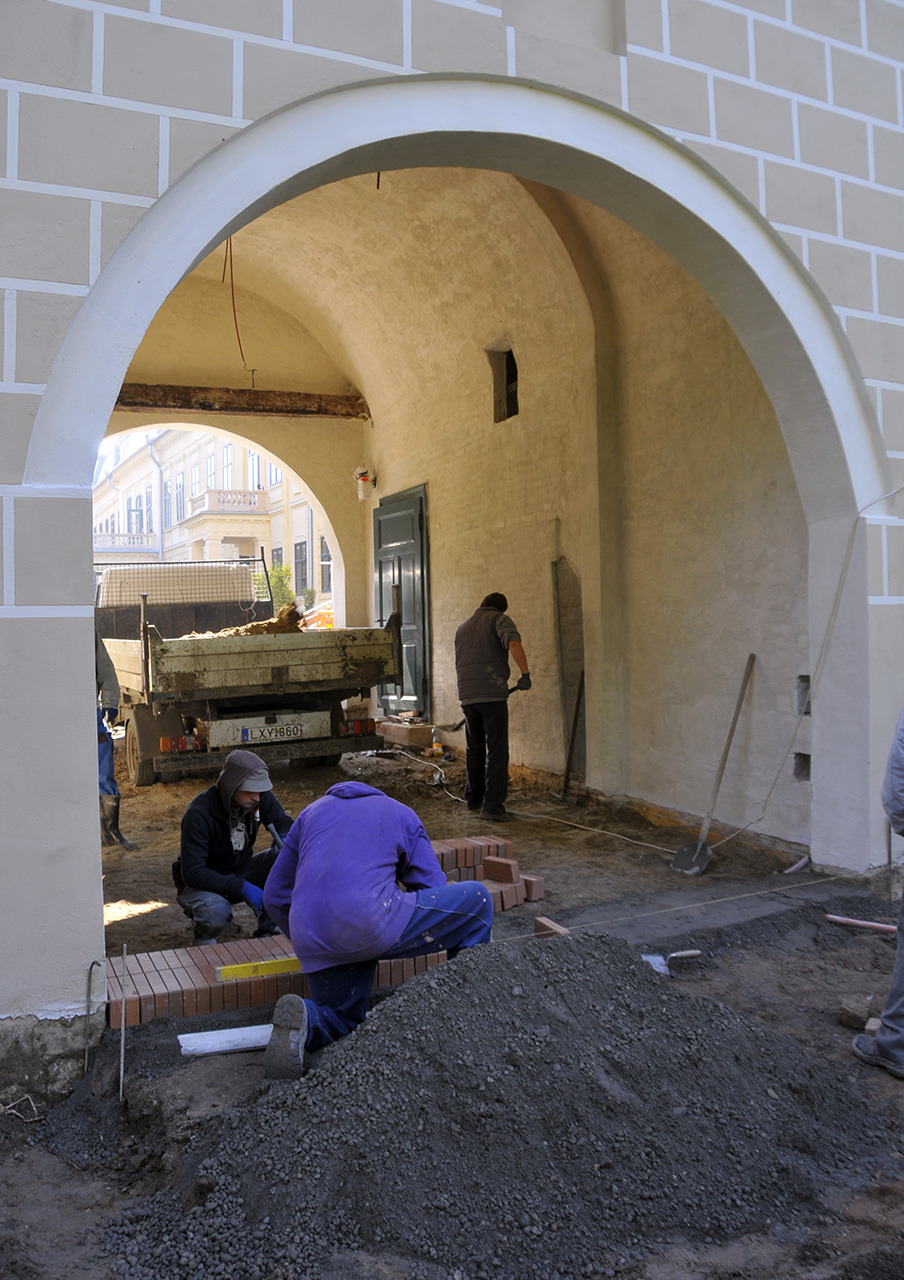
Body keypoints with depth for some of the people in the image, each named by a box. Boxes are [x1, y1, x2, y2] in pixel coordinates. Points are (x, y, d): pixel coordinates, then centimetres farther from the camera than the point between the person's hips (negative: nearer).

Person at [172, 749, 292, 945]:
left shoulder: (261, 796, -12)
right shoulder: (198, 814, -28)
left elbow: (284, 824, 3)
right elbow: (192, 873, -30)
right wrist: (242, 888, -36)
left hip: (241, 870, 5)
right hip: (201, 882, -5)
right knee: (216, 914, -38)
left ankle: (267, 931, -7)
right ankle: (203, 936, 0)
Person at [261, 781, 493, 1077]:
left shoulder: (311, 812, 30)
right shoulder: (402, 814, 22)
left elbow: (275, 896, 29)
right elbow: (433, 890, 17)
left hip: (311, 942, 5)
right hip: (373, 925, -4)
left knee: (342, 1020, 29)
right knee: (476, 900, 14)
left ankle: (305, 1020, -6)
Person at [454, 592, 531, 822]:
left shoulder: (462, 627, 24)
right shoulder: (499, 619, 2)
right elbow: (514, 644, -19)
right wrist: (525, 675, -12)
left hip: (467, 696, 6)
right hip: (492, 693, -6)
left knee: (474, 749, 20)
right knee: (497, 750, -3)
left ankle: (473, 798, 30)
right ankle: (493, 805, -7)